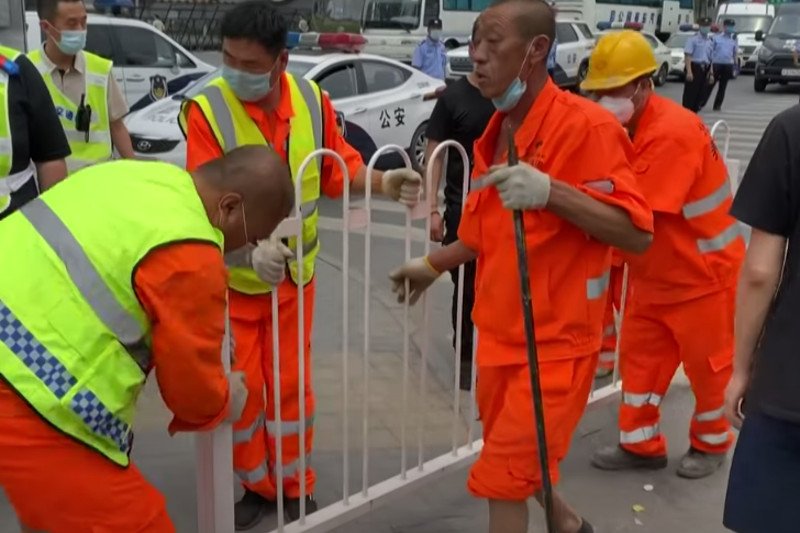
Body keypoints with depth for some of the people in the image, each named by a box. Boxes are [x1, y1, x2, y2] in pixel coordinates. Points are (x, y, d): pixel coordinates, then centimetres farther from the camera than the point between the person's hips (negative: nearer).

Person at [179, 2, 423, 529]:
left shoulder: (313, 100, -10)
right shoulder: (205, 110, -21)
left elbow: (340, 168, 3)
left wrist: (384, 182, -15)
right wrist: (251, 250, -45)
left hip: (294, 273, 3)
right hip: (230, 278, -2)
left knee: (291, 383, 13)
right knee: (241, 388, 7)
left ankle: (295, 486, 32)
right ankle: (257, 486, 30)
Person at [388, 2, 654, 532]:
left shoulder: (586, 125, -18)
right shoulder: (495, 134, 6)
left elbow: (637, 232, -23)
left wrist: (550, 191, -34)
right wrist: (432, 265, 25)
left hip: (556, 343, -8)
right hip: (499, 335, 8)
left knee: (503, 478, -3)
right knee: (520, 465, 23)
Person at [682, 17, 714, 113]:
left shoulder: (710, 41, 14)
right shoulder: (693, 39, -6)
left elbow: (711, 58, 18)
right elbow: (688, 56, -14)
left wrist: (710, 73, 13)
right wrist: (689, 71, -23)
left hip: (705, 69, 7)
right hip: (695, 67, -6)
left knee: (700, 94, 9)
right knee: (690, 94, -6)